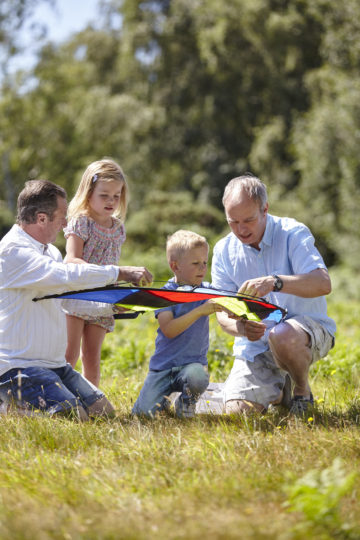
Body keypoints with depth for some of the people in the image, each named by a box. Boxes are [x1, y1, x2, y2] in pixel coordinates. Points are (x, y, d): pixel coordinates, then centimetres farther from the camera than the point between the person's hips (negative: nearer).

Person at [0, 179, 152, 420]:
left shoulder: (50, 252, 16)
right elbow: (67, 276, -28)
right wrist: (121, 272, -22)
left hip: (55, 363, 10)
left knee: (103, 410, 0)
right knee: (73, 417, -24)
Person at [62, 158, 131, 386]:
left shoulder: (118, 226, 10)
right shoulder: (80, 222, -8)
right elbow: (72, 260, -18)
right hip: (75, 296, -5)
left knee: (92, 359, 7)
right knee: (69, 356, -9)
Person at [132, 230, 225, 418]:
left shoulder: (207, 291, 5)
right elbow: (168, 330, -18)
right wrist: (200, 311, -25)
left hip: (193, 362, 1)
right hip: (164, 364, -1)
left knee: (197, 378, -36)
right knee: (144, 411, -15)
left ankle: (186, 402, 2)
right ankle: (163, 401, 23)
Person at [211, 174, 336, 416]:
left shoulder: (293, 233, -11)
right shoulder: (224, 250, 2)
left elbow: (323, 284, -26)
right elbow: (223, 313, -1)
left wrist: (275, 282, -43)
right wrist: (241, 327, -27)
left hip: (307, 326, -4)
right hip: (256, 344, 4)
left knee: (283, 335, -40)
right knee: (237, 410, -14)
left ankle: (303, 390, -6)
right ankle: (279, 390, 22)